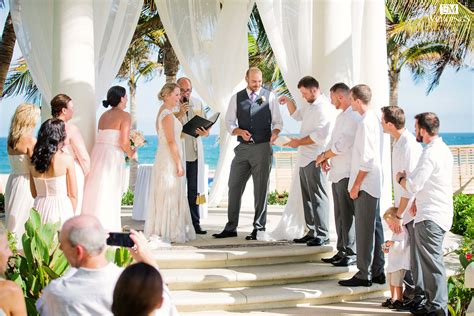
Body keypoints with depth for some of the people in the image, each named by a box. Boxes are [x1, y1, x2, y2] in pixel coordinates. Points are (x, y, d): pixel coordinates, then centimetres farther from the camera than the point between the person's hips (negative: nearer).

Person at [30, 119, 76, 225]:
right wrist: (71, 215, 9)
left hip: (40, 208, 5)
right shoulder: (67, 159, -10)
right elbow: (73, 195, -4)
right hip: (61, 209, -4)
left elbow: (34, 194, 11)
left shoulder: (34, 161, 2)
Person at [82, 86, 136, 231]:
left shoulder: (104, 116, 15)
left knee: (96, 190, 12)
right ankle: (107, 227, 5)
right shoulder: (124, 116, -6)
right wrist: (131, 153, 5)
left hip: (98, 153, 7)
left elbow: (107, 138, 10)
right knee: (109, 193, 0)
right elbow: (124, 142, -14)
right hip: (113, 156, -7)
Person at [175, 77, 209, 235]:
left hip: (195, 151, 4)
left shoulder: (198, 104, 12)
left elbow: (206, 128, 13)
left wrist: (205, 132, -10)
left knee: (194, 190, 7)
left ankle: (195, 224, 11)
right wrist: (180, 114, -21)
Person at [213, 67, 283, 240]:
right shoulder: (236, 98, 7)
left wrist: (275, 133, -19)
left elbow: (278, 122, 2)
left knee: (261, 189, 2)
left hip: (262, 148, -3)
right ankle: (231, 227, 15)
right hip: (243, 148, 3)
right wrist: (240, 131, -12)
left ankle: (258, 228, 10)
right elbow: (229, 122, 7)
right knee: (234, 187, 5)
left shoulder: (269, 97, 1)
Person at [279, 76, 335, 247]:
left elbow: (319, 136, -21)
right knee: (307, 197, 12)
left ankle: (322, 235, -3)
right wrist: (289, 102, 17)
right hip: (304, 158, 10)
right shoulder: (308, 105, 16)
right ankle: (312, 232, 19)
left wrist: (299, 142, -12)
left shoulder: (324, 108, -15)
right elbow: (296, 115, 35)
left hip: (315, 160, -10)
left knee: (318, 197, -7)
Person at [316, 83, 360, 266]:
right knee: (340, 215, 14)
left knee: (347, 215, -6)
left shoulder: (353, 117, -14)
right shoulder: (342, 116, 18)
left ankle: (351, 253, 0)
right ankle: (342, 250, 22)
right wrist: (326, 157, 6)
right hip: (337, 173, 10)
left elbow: (342, 145, -20)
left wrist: (324, 155, -7)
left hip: (347, 173, -10)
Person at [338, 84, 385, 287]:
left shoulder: (366, 123, -18)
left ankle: (364, 274, 3)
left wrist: (356, 185, -16)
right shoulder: (374, 119, 11)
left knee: (364, 230, -3)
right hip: (373, 184, 10)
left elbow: (367, 159, -22)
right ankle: (377, 272, 21)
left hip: (365, 185, -10)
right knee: (374, 227, 14)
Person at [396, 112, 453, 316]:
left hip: (430, 218, -10)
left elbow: (412, 186, -21)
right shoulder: (443, 149, 13)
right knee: (432, 261, 16)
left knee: (432, 263, -5)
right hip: (440, 214, 10)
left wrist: (400, 178, -2)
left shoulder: (430, 154, -19)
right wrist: (419, 201, 20)